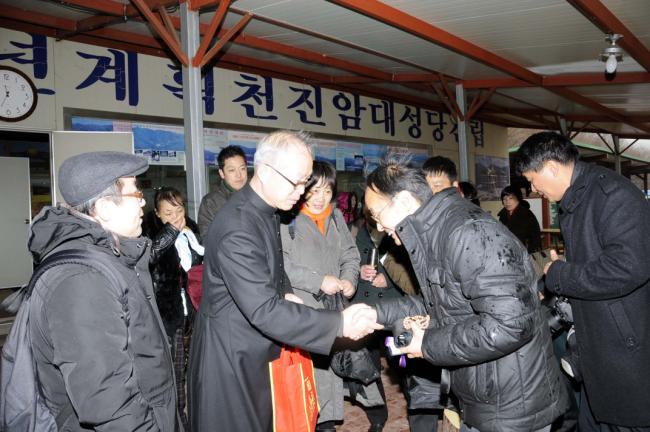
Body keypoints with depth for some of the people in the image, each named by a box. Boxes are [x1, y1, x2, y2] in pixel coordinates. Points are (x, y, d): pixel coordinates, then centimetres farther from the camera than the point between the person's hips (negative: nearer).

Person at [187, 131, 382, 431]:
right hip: (232, 353, -8)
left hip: (256, 347, 9)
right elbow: (264, 311, -32)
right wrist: (340, 323, -30)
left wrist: (284, 295, 2)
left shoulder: (264, 209, 2)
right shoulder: (238, 229, -29)